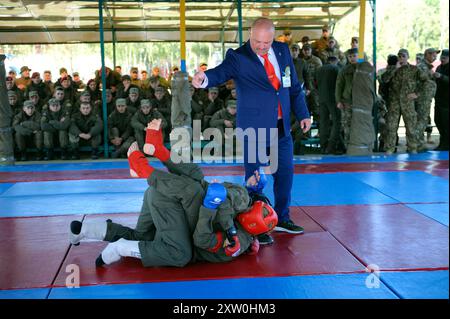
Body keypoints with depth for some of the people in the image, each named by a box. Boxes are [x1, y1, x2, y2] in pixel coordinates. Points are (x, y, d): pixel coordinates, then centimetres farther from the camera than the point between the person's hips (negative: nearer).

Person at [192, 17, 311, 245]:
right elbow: (221, 73, -29)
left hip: (282, 127, 6)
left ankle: (282, 219, 35)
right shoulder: (238, 57, -10)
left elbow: (294, 86, 12)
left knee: (285, 173, 16)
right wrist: (204, 78, -51)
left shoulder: (283, 51, 6)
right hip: (254, 129, -6)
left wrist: (303, 114, 10)